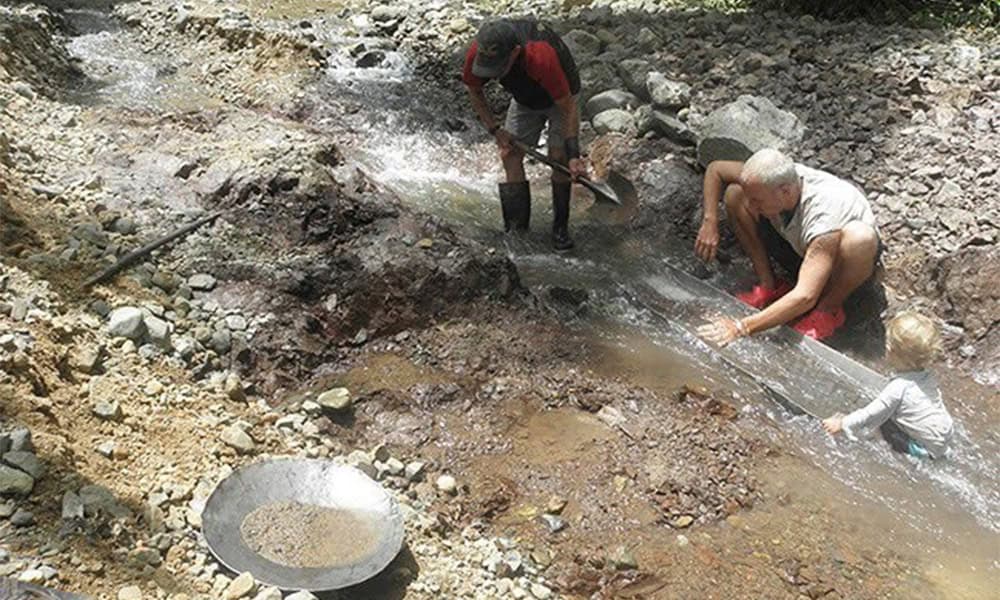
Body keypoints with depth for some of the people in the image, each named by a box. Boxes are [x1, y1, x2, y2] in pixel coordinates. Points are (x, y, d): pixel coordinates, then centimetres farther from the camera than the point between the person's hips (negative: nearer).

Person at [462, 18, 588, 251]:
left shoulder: (541, 58, -46)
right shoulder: (477, 54, -31)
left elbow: (569, 107, -34)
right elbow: (475, 92, -8)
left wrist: (573, 155, -34)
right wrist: (496, 130, -11)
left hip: (560, 98, -4)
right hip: (524, 101, 4)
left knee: (559, 157, -15)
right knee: (510, 154, -6)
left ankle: (560, 227, 1)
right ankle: (516, 228, 4)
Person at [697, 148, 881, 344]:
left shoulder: (824, 217, -43)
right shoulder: (772, 180, -28)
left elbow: (805, 297, -48)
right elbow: (715, 169, -10)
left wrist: (742, 327, -49)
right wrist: (709, 222, -23)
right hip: (801, 244, 5)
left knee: (860, 237, -43)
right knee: (734, 193, -15)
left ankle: (828, 309, -13)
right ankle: (770, 286, -4)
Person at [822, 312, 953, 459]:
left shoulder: (898, 387, -24)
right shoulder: (927, 377, -2)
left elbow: (872, 413, -17)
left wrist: (842, 424, -7)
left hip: (931, 448, -7)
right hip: (945, 437, 8)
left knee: (886, 425, -4)